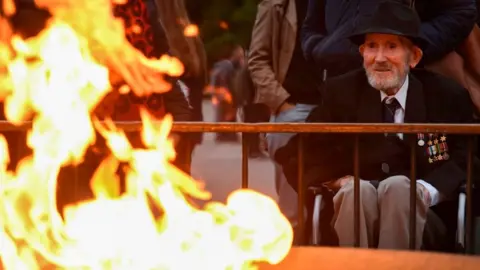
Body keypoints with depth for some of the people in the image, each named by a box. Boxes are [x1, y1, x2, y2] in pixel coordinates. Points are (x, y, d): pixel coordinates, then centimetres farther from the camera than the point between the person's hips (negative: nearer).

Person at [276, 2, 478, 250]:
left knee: (398, 186, -32)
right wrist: (336, 182, -9)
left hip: (415, 213, 0)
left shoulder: (447, 95, 5)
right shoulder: (341, 92, 7)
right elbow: (295, 156, 9)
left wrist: (429, 191, -15)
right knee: (358, 190, -32)